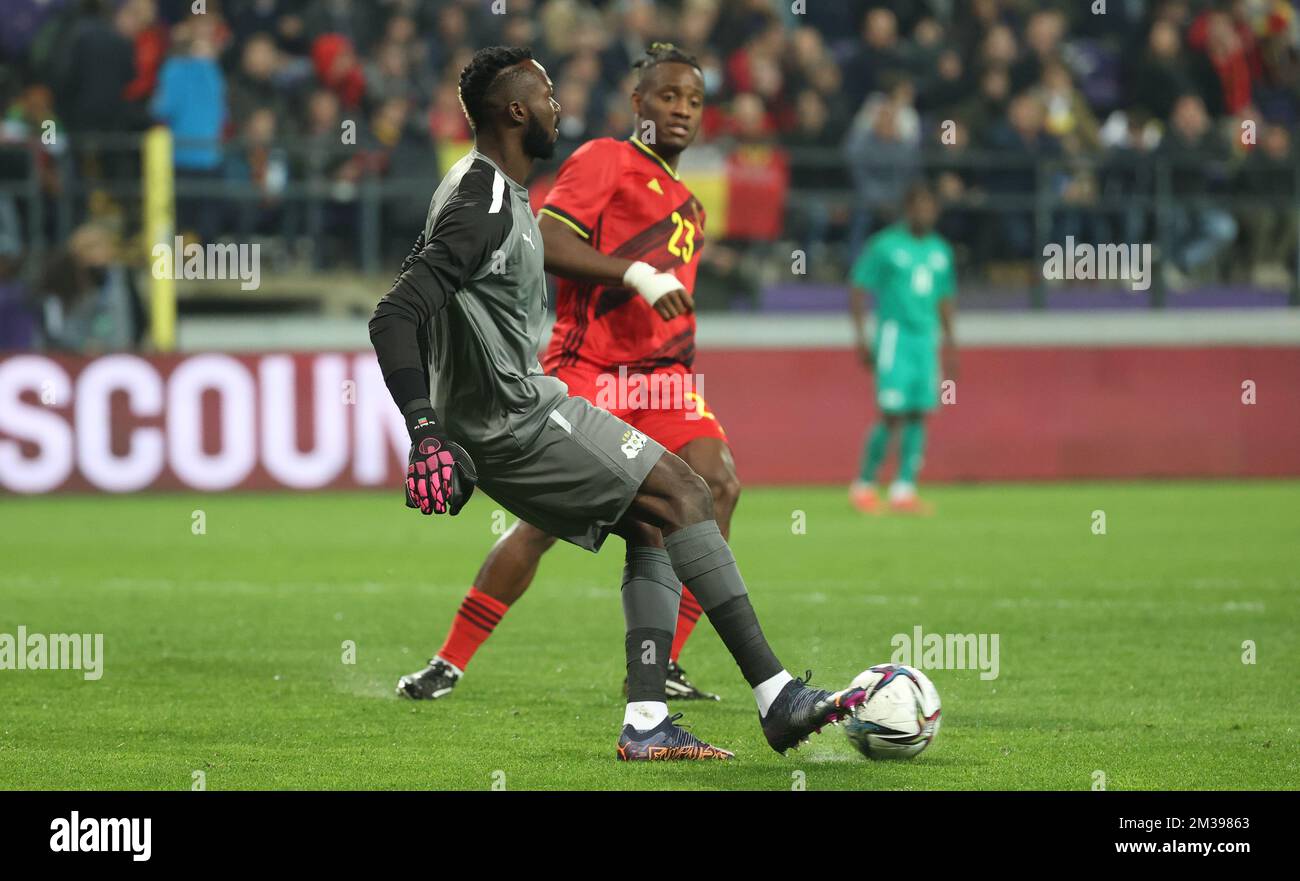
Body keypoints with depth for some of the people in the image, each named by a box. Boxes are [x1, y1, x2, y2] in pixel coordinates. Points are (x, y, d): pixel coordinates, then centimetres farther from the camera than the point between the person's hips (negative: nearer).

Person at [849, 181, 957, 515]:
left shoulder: (940, 250, 14)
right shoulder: (884, 246, -4)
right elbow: (858, 291, -2)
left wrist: (949, 343, 21)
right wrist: (861, 339, -8)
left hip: (927, 338, 6)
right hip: (895, 334, -6)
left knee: (919, 415, 0)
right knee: (892, 416, -10)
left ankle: (904, 490, 3)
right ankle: (863, 485, 3)